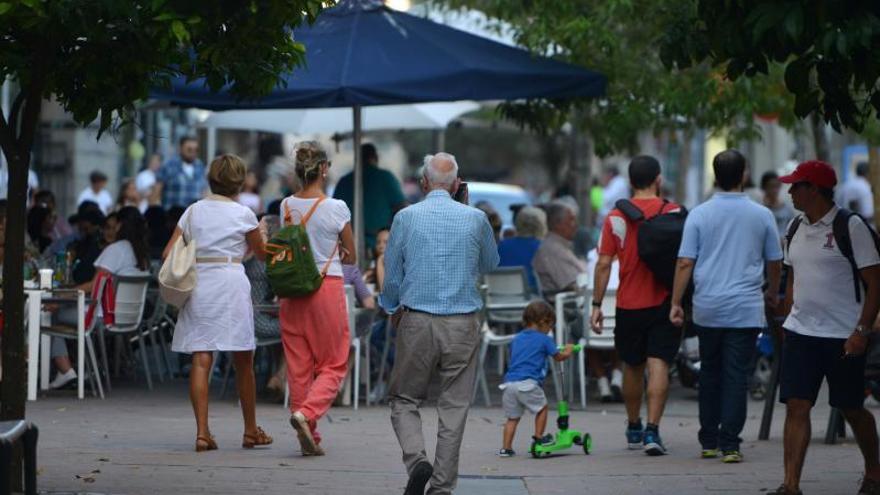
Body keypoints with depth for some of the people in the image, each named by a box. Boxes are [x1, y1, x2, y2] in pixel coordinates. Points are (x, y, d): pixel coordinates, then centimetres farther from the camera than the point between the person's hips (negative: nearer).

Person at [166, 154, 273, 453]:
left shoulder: (193, 211, 8)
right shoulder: (243, 215, 1)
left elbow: (169, 253, 3)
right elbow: (261, 254, 15)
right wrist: (262, 234, 34)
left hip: (197, 283, 3)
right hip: (231, 283, -3)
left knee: (201, 360, -3)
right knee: (243, 362, 9)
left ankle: (202, 432, -12)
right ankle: (251, 431, 19)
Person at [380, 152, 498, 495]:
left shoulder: (406, 218, -2)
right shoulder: (475, 218, 1)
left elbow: (392, 274, 5)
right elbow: (490, 265, 19)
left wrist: (393, 311, 24)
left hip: (417, 323, -1)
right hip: (463, 325, 1)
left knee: (404, 399, 12)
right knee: (454, 408, 6)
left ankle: (416, 459, -12)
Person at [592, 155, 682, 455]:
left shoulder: (616, 218, -2)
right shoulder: (673, 213, -4)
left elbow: (604, 264, -3)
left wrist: (597, 304, 3)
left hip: (629, 305, 2)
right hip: (664, 303, -2)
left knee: (633, 367, 15)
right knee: (658, 365, -4)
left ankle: (634, 429, 28)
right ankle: (652, 431, -15)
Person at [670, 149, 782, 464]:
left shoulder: (699, 215, -1)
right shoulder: (761, 216, 0)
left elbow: (685, 263, -4)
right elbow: (775, 262, 10)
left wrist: (676, 303, 2)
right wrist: (772, 292, 27)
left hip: (707, 308, 1)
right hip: (746, 308, -1)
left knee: (710, 373, 14)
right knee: (736, 375, -1)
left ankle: (709, 441, 18)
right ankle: (729, 444, -6)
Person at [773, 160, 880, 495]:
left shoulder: (851, 227, -9)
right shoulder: (797, 228, 10)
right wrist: (788, 322, 17)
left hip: (843, 337, -5)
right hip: (800, 333, 5)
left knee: (852, 410, 8)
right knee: (796, 407, -6)